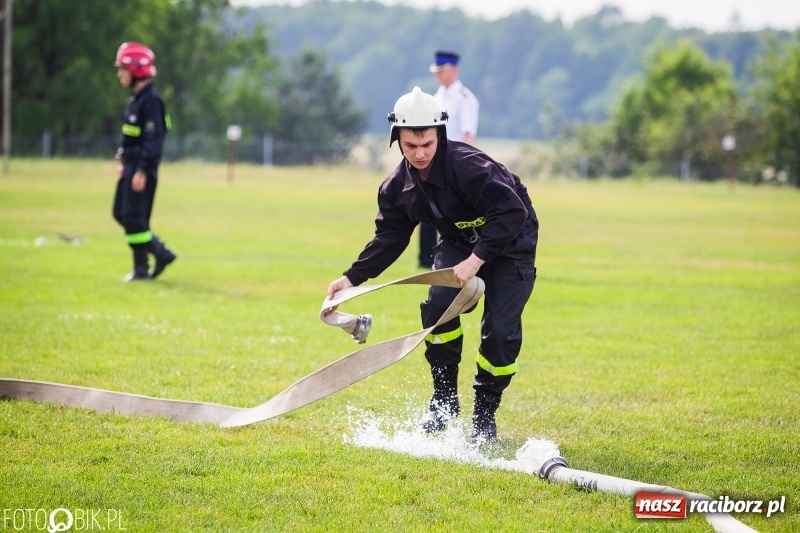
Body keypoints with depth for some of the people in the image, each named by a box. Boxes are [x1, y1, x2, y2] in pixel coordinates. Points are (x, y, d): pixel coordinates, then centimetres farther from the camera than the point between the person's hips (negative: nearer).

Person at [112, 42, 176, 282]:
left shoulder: (150, 100, -17)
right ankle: (161, 253, 15)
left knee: (134, 216, -8)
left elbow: (153, 139, -21)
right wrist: (123, 162, 19)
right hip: (131, 164, 10)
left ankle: (141, 269, 1)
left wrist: (142, 171, -23)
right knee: (121, 213, 12)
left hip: (143, 167, -10)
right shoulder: (135, 97, 13)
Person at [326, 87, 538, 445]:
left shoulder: (467, 166, -33)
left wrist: (476, 260, -41)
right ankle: (445, 398, -1)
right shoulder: (398, 187, -11)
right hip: (459, 241, 5)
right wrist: (352, 278, -13)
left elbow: (511, 213, -37)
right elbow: (388, 239, -2)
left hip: (511, 242, -5)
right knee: (438, 304, -18)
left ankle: (485, 413, 5)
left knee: (500, 327, -14)